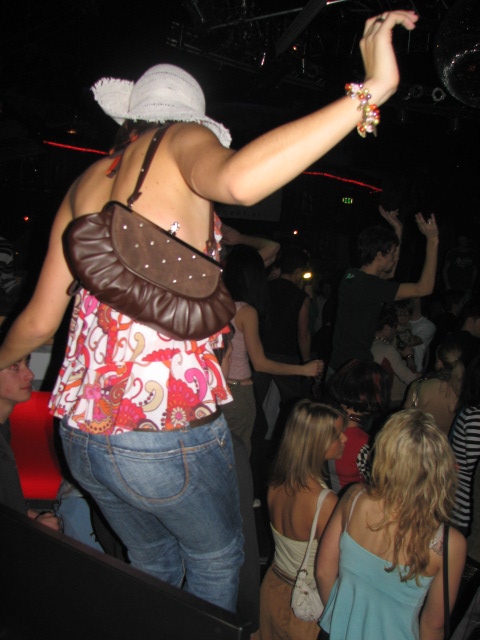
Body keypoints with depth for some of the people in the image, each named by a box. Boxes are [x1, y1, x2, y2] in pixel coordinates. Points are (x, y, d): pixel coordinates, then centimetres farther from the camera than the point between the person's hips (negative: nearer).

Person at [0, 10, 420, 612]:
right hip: (167, 431, -6)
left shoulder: (85, 183, 11)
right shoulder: (183, 139, -4)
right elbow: (237, 180, -31)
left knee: (151, 559, 31)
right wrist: (370, 89, -25)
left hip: (81, 430, 6)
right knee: (216, 559, 24)